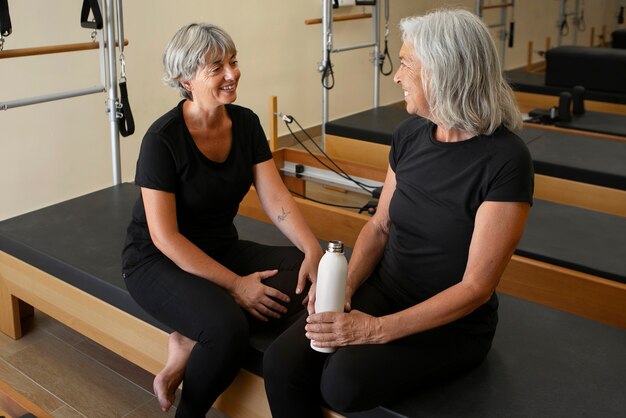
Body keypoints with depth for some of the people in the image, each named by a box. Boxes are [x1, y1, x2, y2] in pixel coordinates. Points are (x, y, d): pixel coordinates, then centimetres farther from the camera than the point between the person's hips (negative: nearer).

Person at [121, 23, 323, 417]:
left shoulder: (246, 123, -2)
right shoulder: (163, 138, -20)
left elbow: (276, 197, -6)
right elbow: (165, 237, -20)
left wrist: (313, 249, -23)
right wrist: (235, 284, -24)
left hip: (223, 248, 7)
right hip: (160, 261, -6)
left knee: (307, 279, -18)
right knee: (227, 327, -34)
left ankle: (187, 342, -13)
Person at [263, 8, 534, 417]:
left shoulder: (504, 161, -19)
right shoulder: (410, 134, 0)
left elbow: (476, 287, -19)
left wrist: (376, 329, -24)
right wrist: (344, 286, -10)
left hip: (453, 323, -5)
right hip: (384, 291, 5)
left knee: (343, 380, -32)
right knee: (282, 364, -18)